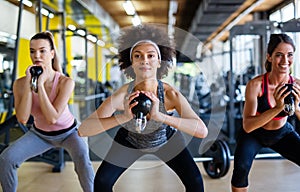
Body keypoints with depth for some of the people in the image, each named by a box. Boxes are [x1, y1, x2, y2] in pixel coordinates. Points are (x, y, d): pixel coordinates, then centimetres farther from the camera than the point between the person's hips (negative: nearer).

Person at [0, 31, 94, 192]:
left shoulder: (65, 82, -26)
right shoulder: (20, 83, -19)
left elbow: (52, 118, -32)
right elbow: (22, 119, -28)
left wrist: (40, 84, -35)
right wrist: (28, 84, -33)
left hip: (68, 132, -3)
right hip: (40, 134, 3)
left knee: (82, 158, -32)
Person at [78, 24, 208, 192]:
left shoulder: (170, 93, -35)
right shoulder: (122, 95, -34)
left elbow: (202, 131, -48)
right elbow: (83, 130, -43)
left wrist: (160, 116, -59)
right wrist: (124, 117, -57)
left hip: (167, 141, 0)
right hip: (130, 141, 0)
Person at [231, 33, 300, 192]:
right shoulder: (256, 85, -27)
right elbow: (247, 126, -32)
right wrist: (277, 108, -43)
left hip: (282, 134, 3)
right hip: (254, 134, -3)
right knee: (241, 167, -28)